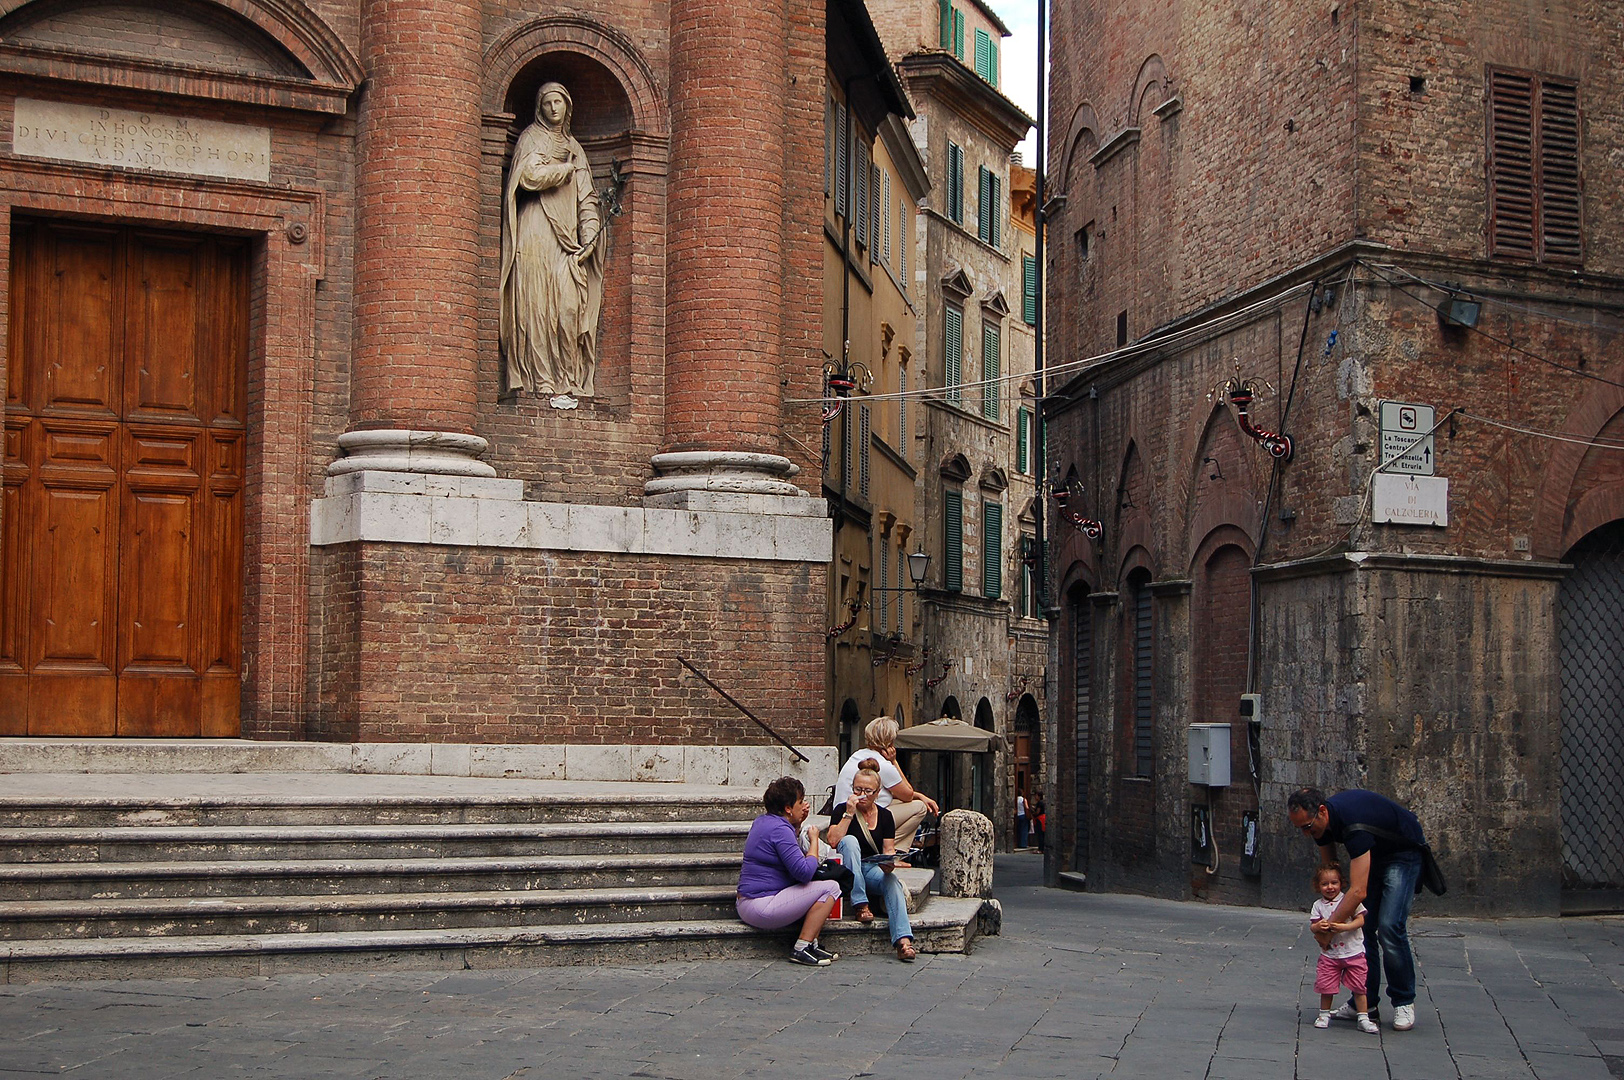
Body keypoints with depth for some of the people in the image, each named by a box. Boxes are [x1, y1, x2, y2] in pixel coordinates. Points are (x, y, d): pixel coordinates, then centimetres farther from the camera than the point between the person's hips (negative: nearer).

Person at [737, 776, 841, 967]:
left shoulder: (761, 822, 14)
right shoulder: (780, 829, -17)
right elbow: (804, 872, -21)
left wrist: (797, 824, 21)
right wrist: (814, 840, -6)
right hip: (761, 907, -11)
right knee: (831, 888, -9)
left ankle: (811, 944, 14)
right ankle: (801, 949, -11)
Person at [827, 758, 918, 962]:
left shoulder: (885, 816, 9)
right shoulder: (842, 810, 2)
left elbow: (889, 850, 4)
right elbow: (833, 841, -14)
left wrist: (889, 863, -19)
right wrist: (849, 813, -18)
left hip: (873, 869, 2)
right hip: (846, 872, -2)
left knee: (893, 882, -30)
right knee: (850, 840, -31)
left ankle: (903, 941, -46)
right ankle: (860, 904, -32)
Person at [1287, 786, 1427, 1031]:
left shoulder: (1354, 824, -39)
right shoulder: (1323, 820, -13)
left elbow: (1358, 892, -43)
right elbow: (1328, 867, 5)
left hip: (1403, 854, -8)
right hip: (1371, 853, 8)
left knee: (1389, 926, -18)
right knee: (1361, 924, -1)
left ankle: (1404, 1003, -4)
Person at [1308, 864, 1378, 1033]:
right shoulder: (1318, 906, 4)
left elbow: (1361, 920, -9)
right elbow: (1312, 926, 1)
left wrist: (1344, 927, -23)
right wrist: (1318, 927, -23)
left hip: (1353, 951, -2)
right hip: (1329, 954, 2)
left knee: (1358, 987, 1)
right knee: (1326, 986, 4)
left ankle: (1363, 1018, 10)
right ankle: (1324, 1014, 23)